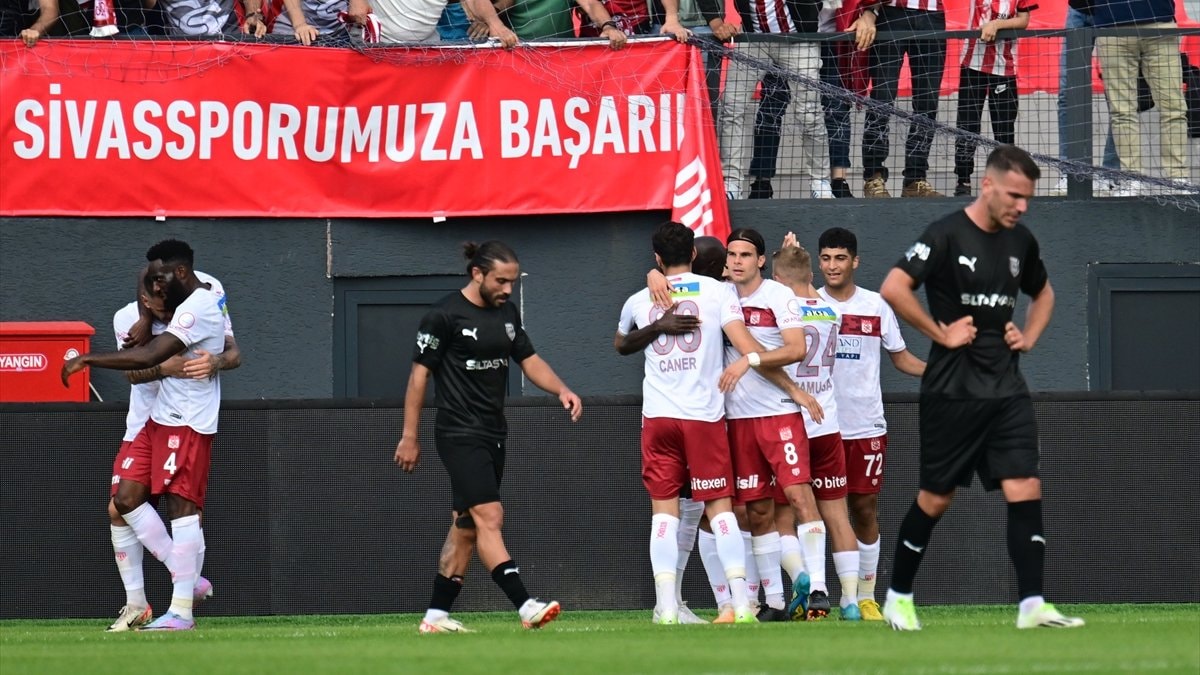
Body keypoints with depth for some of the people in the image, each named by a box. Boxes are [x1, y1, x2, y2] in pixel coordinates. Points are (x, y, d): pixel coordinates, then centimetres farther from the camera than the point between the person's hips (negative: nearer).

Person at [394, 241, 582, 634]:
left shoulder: (507, 313, 11)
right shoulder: (445, 315, -11)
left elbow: (530, 361, 17)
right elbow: (419, 374, -8)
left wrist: (562, 391, -3)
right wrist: (409, 437, -8)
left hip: (493, 435, 8)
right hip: (459, 435, -8)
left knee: (466, 527, 9)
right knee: (489, 517, -17)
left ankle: (436, 616, 15)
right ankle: (526, 608, -27)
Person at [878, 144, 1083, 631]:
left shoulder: (1020, 241, 9)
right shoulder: (947, 235, -11)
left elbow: (1043, 294, 29)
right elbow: (893, 288, -20)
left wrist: (1029, 337, 10)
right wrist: (941, 333, -15)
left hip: (1006, 389, 5)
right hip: (953, 390, -5)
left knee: (1025, 491, -8)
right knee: (936, 499, 4)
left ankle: (1032, 605, -10)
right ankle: (897, 598, 20)